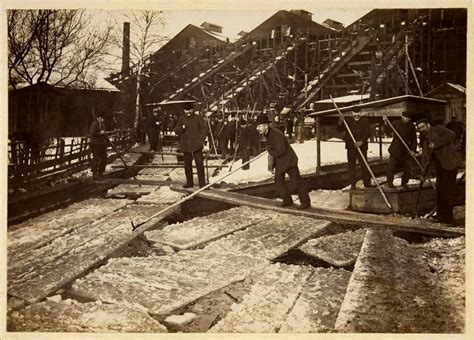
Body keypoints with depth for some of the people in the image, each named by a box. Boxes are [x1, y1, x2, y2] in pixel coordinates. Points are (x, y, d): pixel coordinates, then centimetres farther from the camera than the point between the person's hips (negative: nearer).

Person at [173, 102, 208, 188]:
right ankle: (189, 182, 22)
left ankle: (202, 183, -3)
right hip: (185, 145, 4)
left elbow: (204, 128, -2)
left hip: (196, 145, -4)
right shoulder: (181, 119, 8)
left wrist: (201, 139, -12)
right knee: (187, 165, 11)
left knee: (199, 163, -7)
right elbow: (176, 131, 8)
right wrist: (182, 128, -14)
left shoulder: (198, 118, -1)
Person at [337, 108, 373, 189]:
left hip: (362, 146, -2)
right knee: (351, 165, 1)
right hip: (351, 146, 2)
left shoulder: (365, 121, 3)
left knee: (364, 164, 1)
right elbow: (339, 129, 7)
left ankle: (367, 183, 10)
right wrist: (340, 122, -14)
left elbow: (367, 133, -6)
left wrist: (361, 142, -21)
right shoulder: (348, 121, 10)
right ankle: (352, 184, 6)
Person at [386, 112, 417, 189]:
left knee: (407, 168, 2)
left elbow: (413, 139, 2)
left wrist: (413, 150, -7)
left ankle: (404, 182, 21)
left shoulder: (411, 126, 2)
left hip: (406, 150, 1)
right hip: (395, 149, -1)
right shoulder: (396, 123, 1)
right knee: (391, 166, -3)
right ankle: (389, 182, 11)